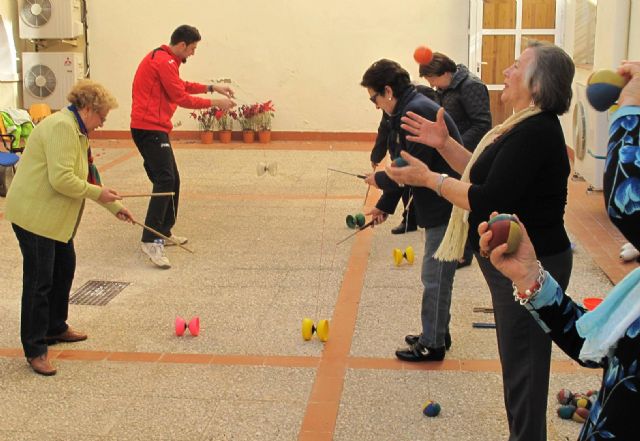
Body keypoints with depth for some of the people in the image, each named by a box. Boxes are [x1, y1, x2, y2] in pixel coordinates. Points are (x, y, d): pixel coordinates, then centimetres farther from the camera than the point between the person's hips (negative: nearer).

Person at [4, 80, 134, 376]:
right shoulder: (61, 127, -20)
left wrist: (115, 207, 18)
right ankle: (35, 351, 4)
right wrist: (97, 193, -17)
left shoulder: (77, 131, 13)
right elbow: (61, 179, -28)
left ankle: (55, 328, 36)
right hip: (34, 213, -11)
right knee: (39, 281, -5)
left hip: (54, 216, 11)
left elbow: (88, 177, 20)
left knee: (64, 268, 20)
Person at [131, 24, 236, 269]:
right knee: (165, 181, -18)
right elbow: (182, 98, -14)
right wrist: (215, 103, -6)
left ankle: (164, 233, 24)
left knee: (171, 181, 15)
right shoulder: (164, 62, -14)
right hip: (150, 129, -11)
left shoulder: (163, 58, 17)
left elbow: (182, 85, 24)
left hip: (152, 128, 11)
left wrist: (212, 87, 17)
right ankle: (151, 241, -22)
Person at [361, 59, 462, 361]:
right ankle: (436, 334, 32)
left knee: (435, 277, 0)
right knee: (436, 275, 19)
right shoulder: (407, 112, 12)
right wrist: (385, 205, 20)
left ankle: (433, 344, 12)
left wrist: (379, 180, -8)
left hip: (446, 208, -10)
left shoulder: (417, 112, -20)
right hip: (441, 205, 10)